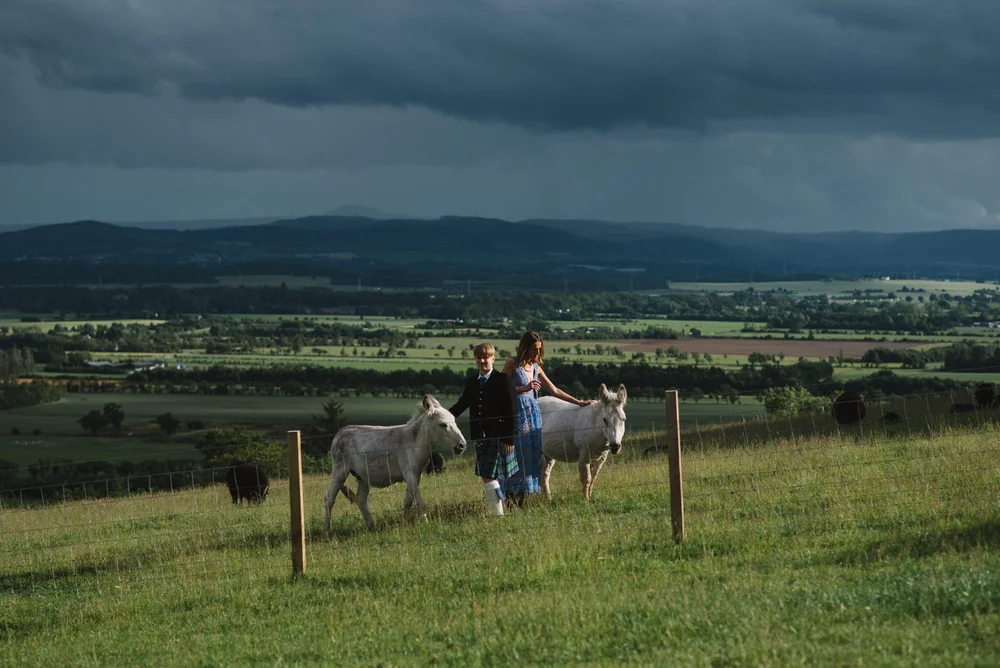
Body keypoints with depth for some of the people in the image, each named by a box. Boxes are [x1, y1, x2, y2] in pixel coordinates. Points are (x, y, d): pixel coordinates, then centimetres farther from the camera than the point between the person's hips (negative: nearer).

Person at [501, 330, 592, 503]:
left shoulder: (536, 368, 13)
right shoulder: (512, 364, -3)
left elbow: (554, 390, 18)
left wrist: (578, 402, 15)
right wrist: (525, 388, -17)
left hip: (533, 412, 7)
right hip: (516, 412, -7)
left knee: (533, 455, 3)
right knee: (518, 453, -10)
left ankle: (521, 497, 7)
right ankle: (513, 494, -8)